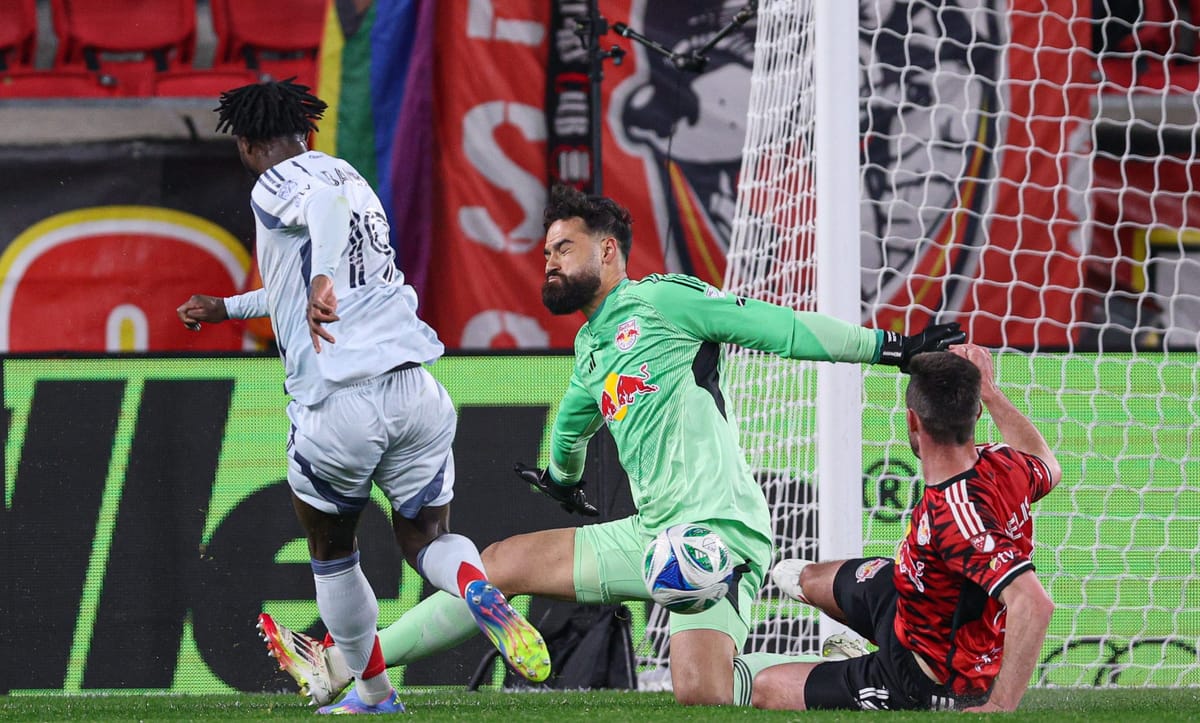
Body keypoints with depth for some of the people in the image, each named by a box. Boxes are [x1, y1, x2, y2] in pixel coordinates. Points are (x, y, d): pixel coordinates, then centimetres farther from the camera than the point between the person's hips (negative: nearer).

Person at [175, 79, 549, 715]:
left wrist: (321, 280, -45)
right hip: (416, 389, 6)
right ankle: (479, 588, -23)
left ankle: (373, 692, 27)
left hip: (337, 405, -6)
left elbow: (327, 205, -29)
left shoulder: (276, 187, -3)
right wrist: (226, 308, 49)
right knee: (426, 539, 11)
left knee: (331, 556, 18)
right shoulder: (346, 176, 22)